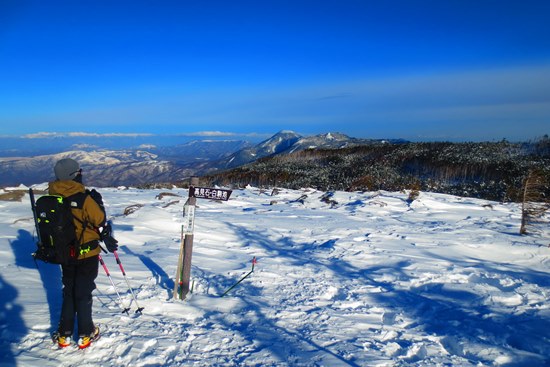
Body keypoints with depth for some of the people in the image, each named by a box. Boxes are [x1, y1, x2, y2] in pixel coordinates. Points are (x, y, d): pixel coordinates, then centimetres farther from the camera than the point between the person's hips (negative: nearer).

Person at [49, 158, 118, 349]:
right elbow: (101, 223, -13)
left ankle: (64, 334, 26)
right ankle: (85, 335, 20)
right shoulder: (85, 198, -21)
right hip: (87, 254, -4)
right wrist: (108, 239, 3)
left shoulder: (52, 197, -5)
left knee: (68, 292, 19)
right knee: (83, 293, 9)